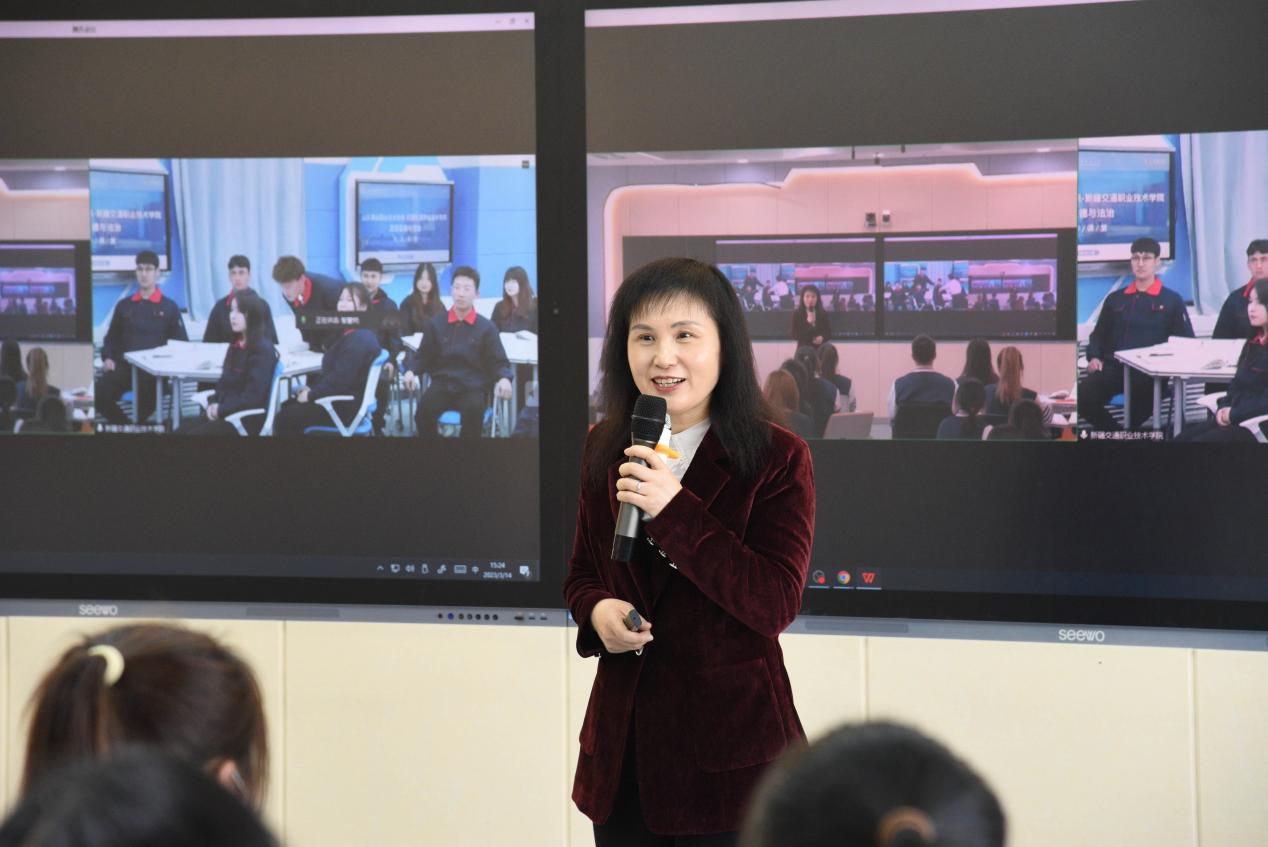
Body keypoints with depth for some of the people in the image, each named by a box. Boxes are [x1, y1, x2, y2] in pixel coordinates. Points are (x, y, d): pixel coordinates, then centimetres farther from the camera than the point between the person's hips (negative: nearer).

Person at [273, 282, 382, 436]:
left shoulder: (359, 339, -21)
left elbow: (341, 379, -27)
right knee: (287, 407, 20)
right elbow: (332, 371, 19)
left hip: (346, 407, -11)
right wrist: (311, 388, 3)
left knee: (284, 418, -14)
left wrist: (311, 394, -16)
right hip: (341, 400, 11)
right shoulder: (349, 333, 16)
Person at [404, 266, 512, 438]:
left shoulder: (486, 327, 7)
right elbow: (423, 356, 20)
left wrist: (504, 378, -13)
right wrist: (411, 370, -1)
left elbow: (498, 362, 9)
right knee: (423, 411, -30)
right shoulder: (437, 323, 12)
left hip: (473, 387, -2)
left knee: (473, 411, -36)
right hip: (442, 384, 2)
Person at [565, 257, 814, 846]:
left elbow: (776, 605, -16)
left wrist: (675, 510, -23)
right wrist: (597, 611, -4)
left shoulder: (777, 458, -7)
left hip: (728, 748, -5)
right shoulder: (604, 452, 10)